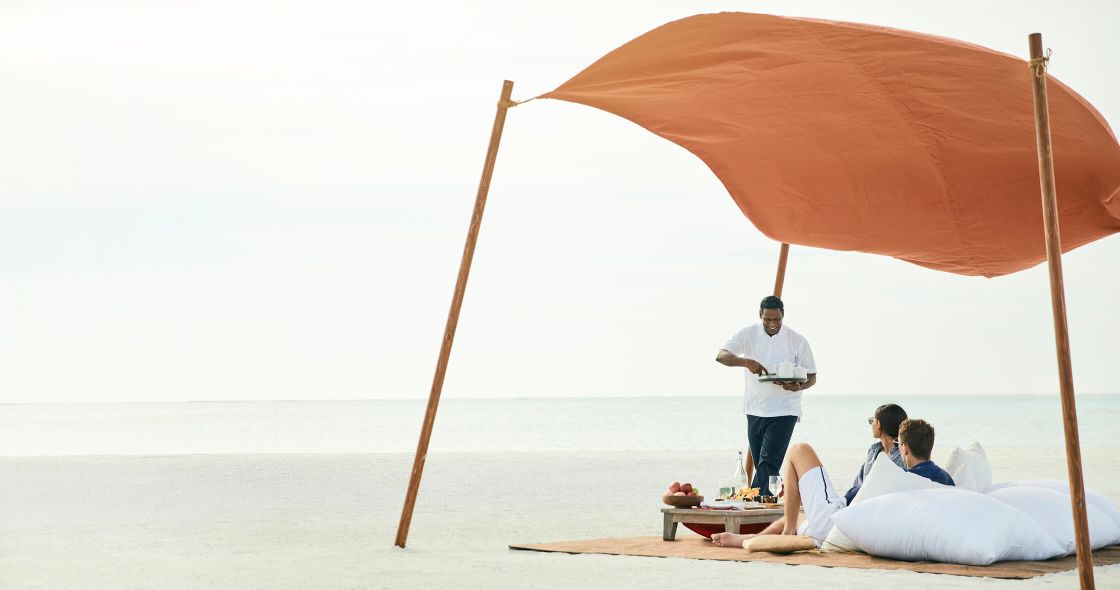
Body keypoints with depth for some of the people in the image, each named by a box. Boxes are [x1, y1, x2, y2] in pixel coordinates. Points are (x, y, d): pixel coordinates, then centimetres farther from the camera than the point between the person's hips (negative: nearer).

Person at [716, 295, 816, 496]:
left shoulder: (797, 341, -2)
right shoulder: (749, 334, 1)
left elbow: (811, 377, 3)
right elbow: (721, 356, -11)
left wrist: (797, 387, -20)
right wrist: (747, 362, -29)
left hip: (784, 411, -3)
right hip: (755, 410, 3)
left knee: (769, 462, -14)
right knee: (760, 463, 7)